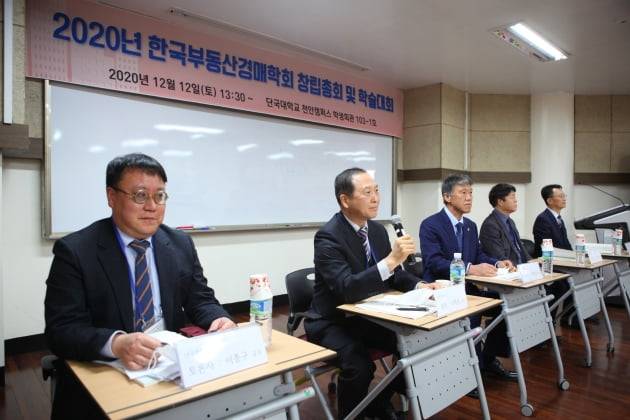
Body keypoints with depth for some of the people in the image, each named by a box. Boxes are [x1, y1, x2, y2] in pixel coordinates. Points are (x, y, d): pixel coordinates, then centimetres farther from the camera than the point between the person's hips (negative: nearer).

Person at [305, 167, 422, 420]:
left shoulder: (378, 230, 2)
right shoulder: (328, 237, -22)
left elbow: (393, 275, 8)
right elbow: (346, 289, -33)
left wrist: (418, 285, -12)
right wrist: (391, 259, -38)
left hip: (370, 317, 7)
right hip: (333, 323, -7)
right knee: (360, 366, -30)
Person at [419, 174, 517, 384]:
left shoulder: (471, 225, 12)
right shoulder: (430, 225, -13)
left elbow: (479, 255, 15)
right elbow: (433, 262, -24)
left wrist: (497, 263, -6)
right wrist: (470, 269, -34)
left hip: (466, 288, 8)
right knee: (470, 315, -31)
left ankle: (489, 359, 10)